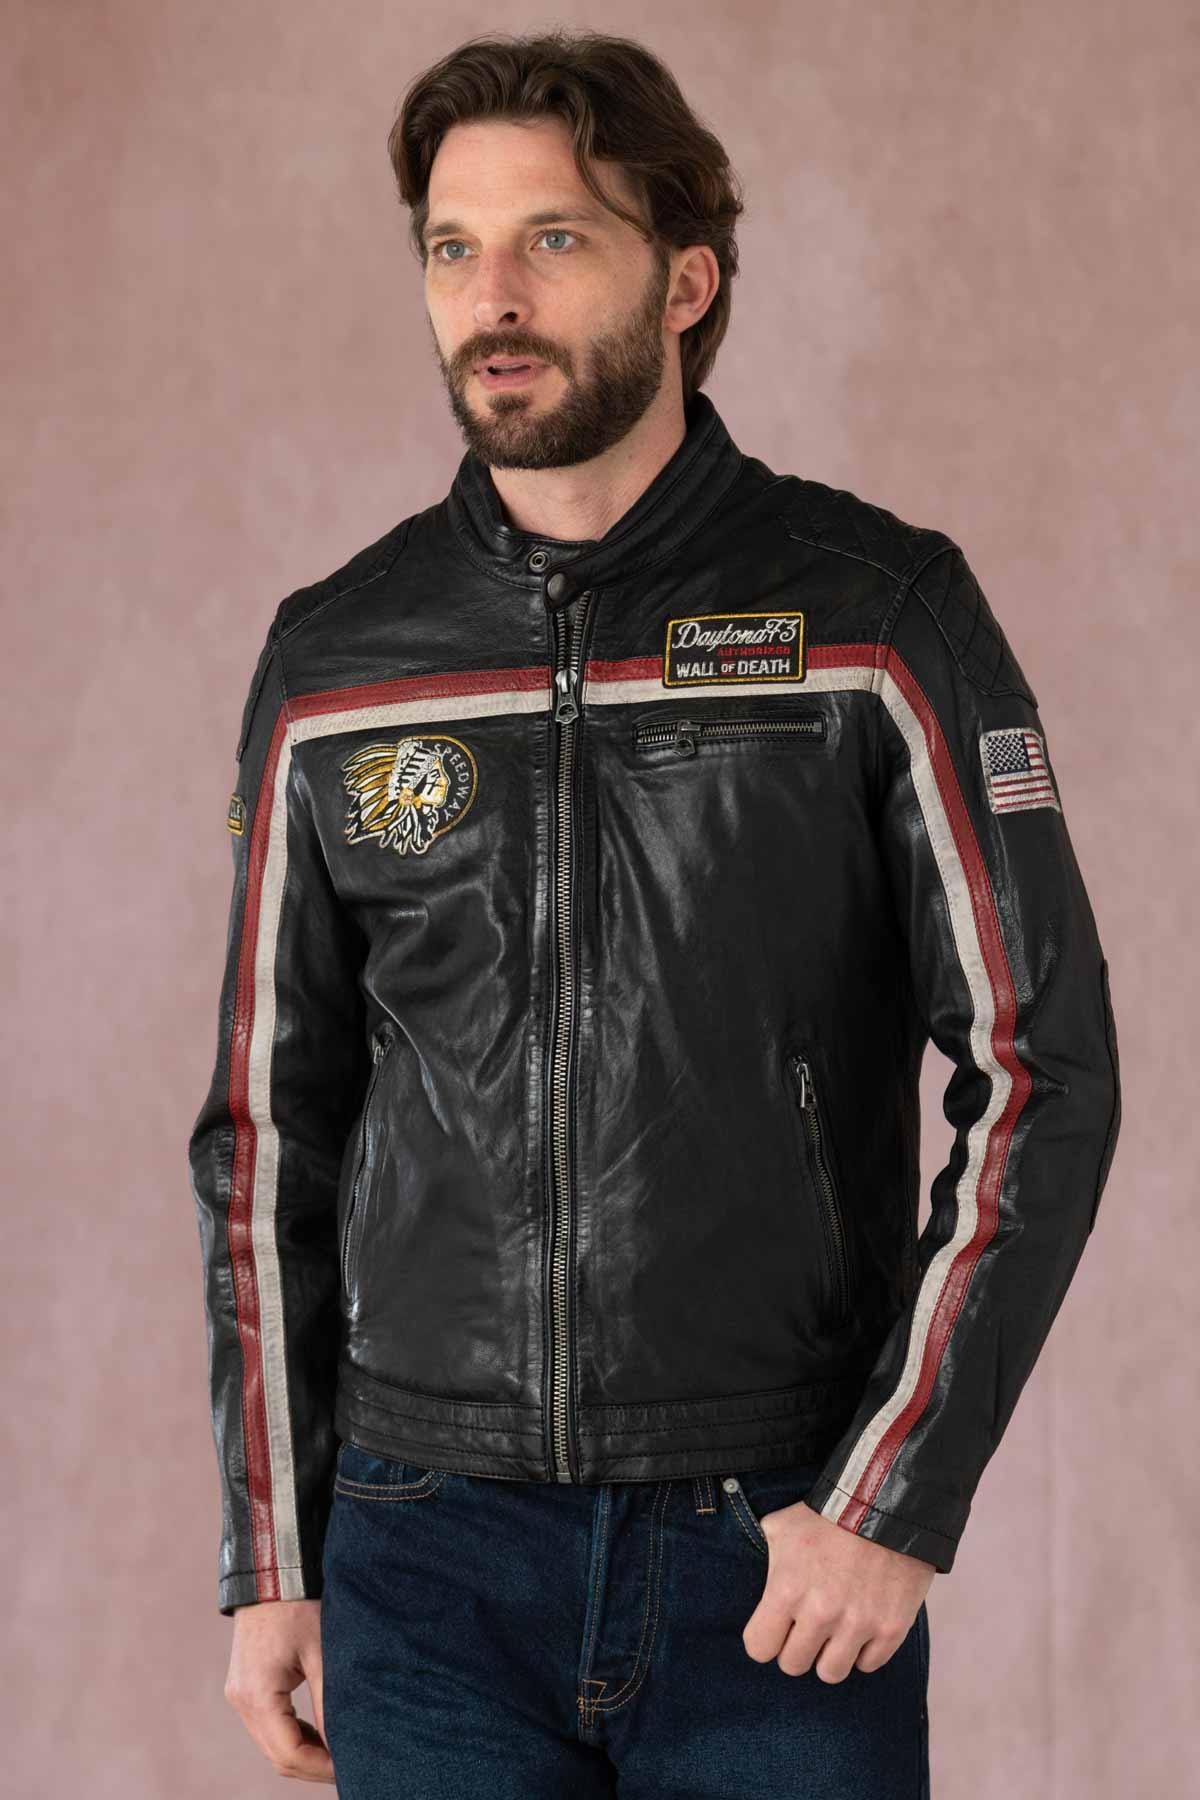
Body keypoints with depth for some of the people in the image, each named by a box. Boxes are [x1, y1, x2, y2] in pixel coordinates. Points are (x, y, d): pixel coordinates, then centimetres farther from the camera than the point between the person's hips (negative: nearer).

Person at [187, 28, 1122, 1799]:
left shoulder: (881, 616, -4)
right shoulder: (332, 662, 4)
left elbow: (1044, 1071, -5)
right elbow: (271, 1127, 10)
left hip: (786, 1570, -2)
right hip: (429, 1570, 2)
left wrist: (899, 1504, -12)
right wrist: (267, 1563, 8)